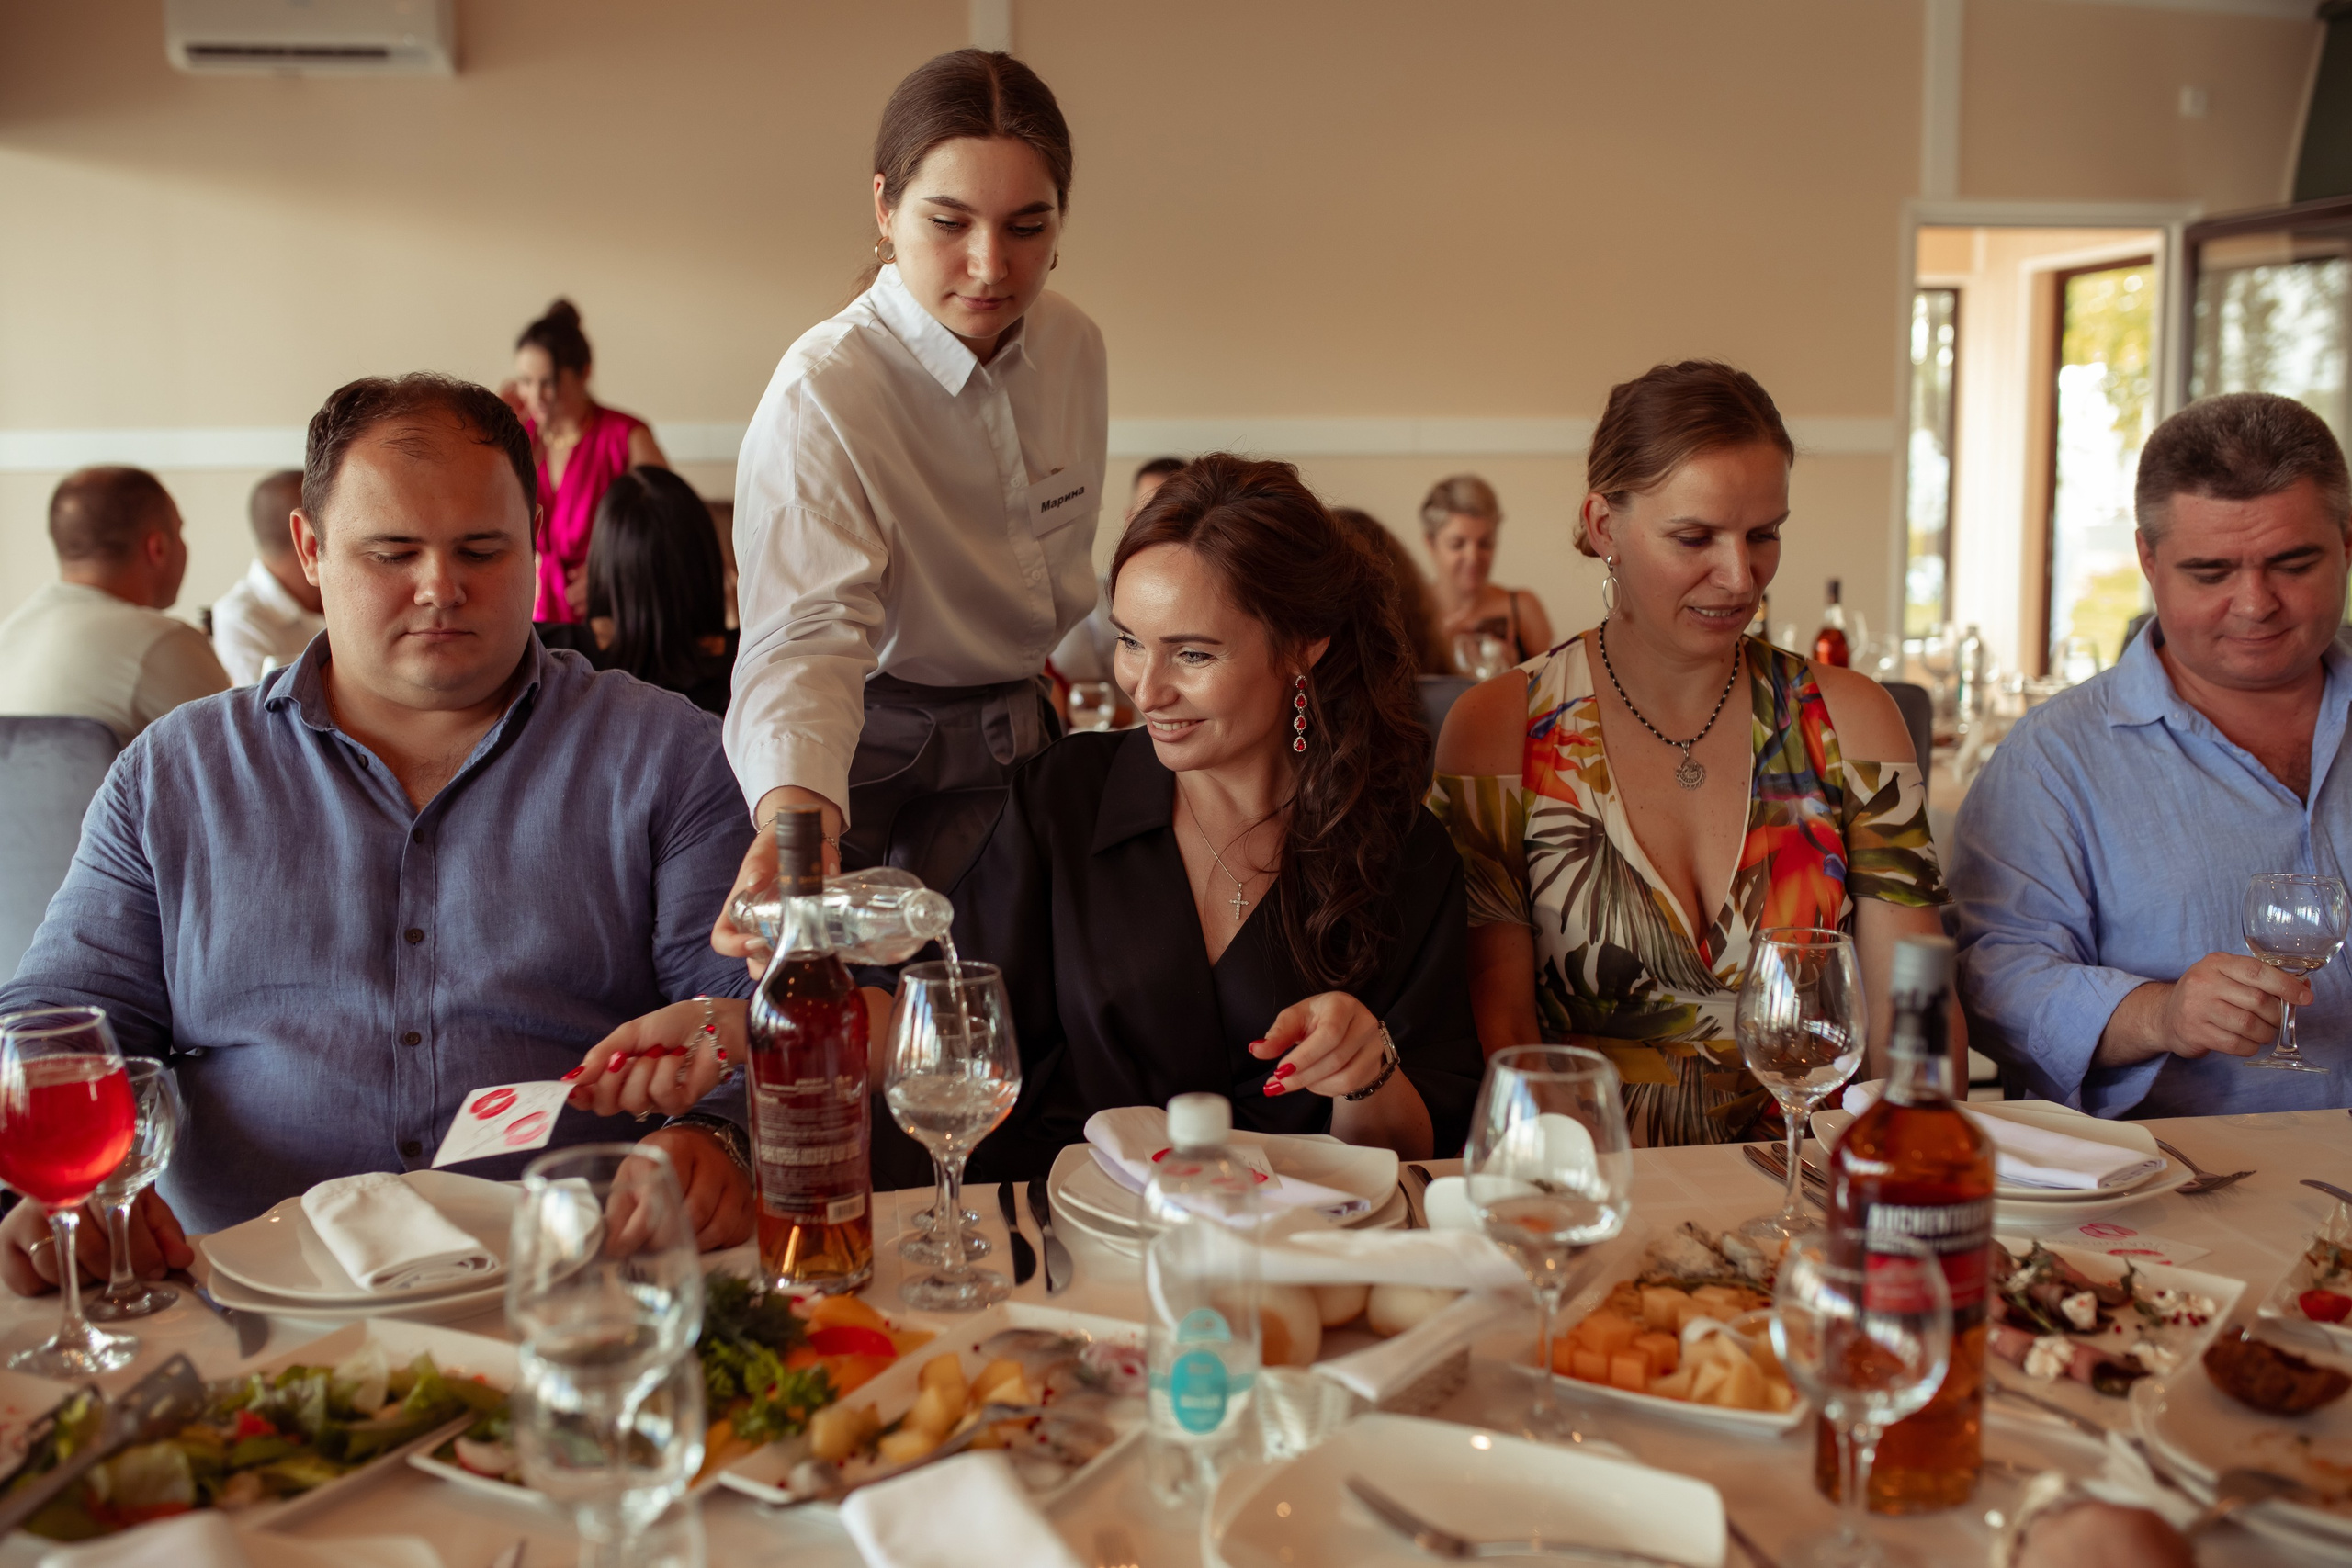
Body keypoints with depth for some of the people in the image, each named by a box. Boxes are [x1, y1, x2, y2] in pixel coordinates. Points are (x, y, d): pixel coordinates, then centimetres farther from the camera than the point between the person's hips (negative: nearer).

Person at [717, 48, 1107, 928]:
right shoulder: (819, 397, -26)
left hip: (1017, 738, 5)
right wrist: (793, 814, -57)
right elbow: (805, 631, -41)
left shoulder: (1074, 346, -5)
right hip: (875, 750, -5)